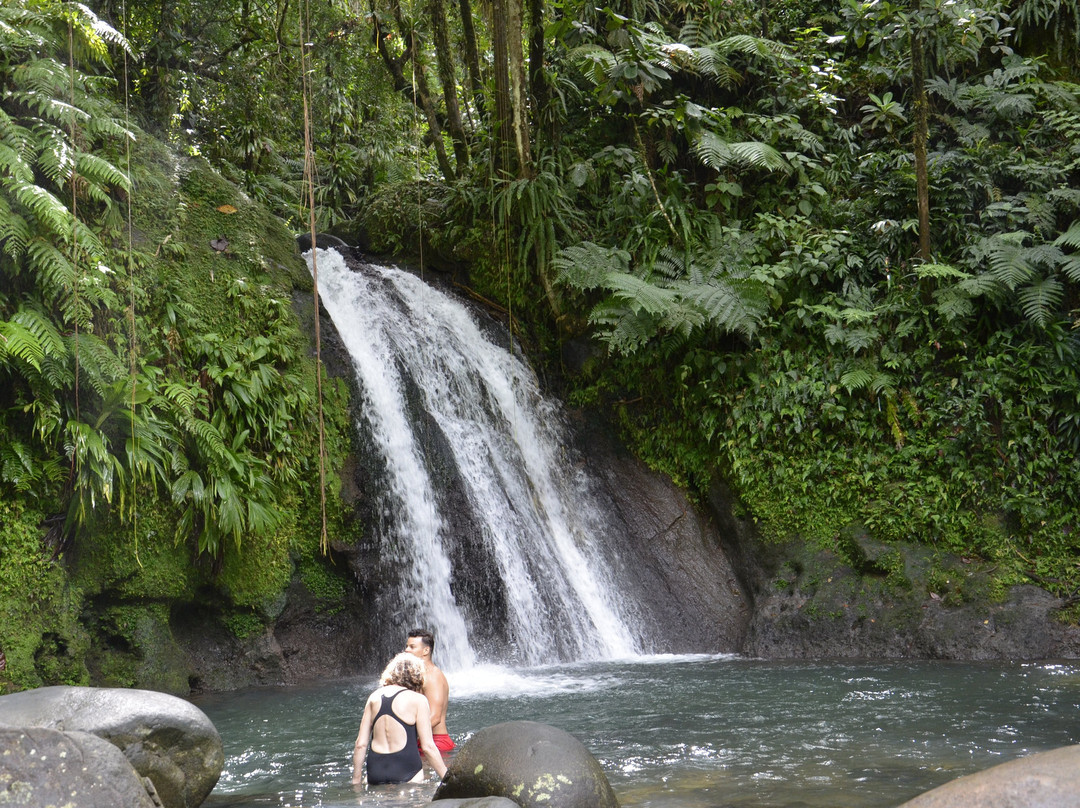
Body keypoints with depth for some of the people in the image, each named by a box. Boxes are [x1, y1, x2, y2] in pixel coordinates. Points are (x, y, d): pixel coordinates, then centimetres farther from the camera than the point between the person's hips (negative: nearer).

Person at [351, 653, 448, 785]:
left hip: (375, 770, 4)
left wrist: (356, 780, 18)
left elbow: (360, 744, 11)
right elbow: (428, 746, -3)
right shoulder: (417, 700, 0)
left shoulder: (374, 697, 12)